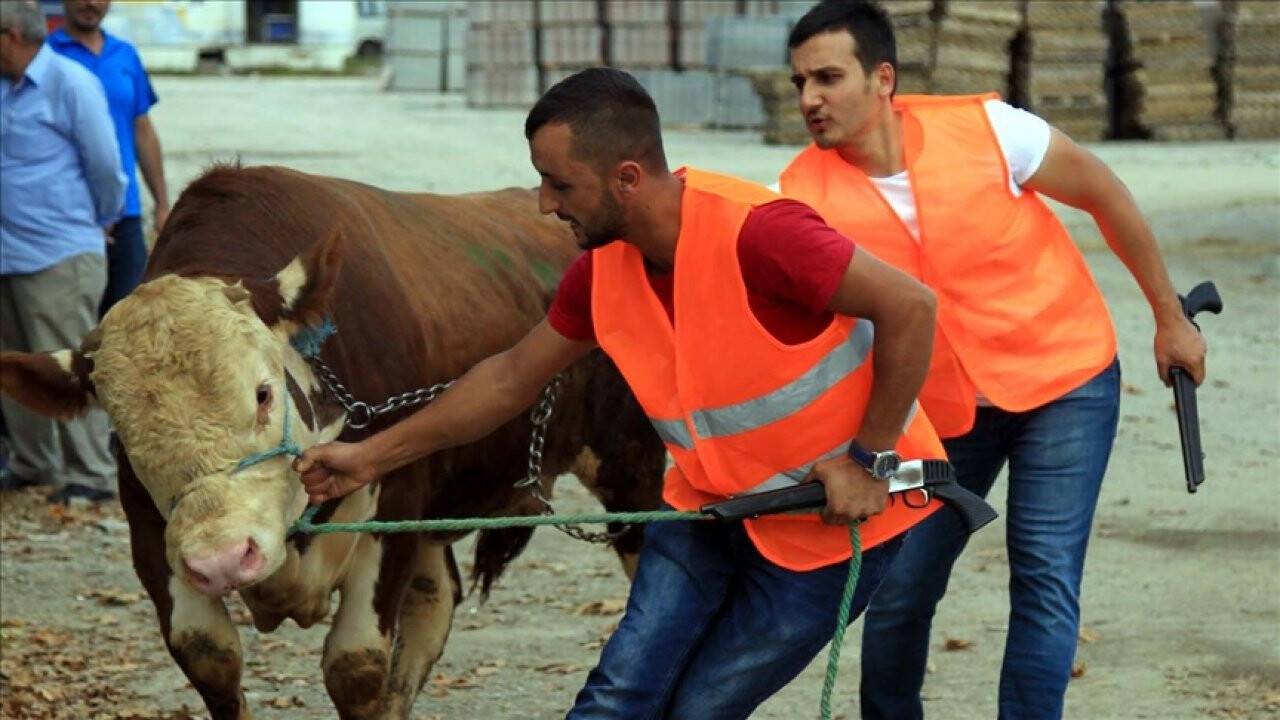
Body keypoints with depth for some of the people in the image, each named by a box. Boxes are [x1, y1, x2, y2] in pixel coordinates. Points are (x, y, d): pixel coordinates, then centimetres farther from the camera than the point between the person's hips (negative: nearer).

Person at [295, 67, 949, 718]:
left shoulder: (754, 233, -29)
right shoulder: (602, 269, -5)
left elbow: (910, 305, -26)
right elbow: (512, 378, 9)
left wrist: (870, 461, -20)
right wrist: (371, 457, 9)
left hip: (836, 515, -6)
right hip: (711, 504, 6)